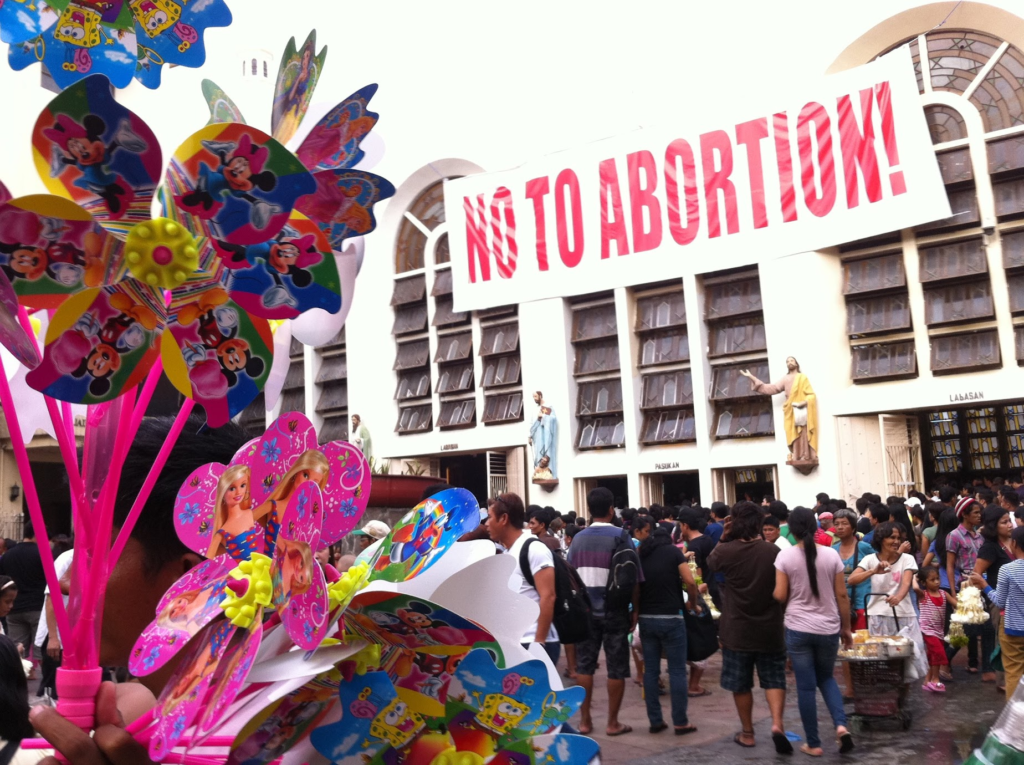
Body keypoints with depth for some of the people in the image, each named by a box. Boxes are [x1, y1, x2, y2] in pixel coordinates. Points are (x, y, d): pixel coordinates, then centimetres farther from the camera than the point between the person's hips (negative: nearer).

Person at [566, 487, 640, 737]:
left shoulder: (578, 538, 3)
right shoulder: (620, 536, -8)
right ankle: (613, 723, 13)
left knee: (584, 665, 11)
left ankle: (585, 721, 15)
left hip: (585, 610, 3)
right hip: (614, 611, -3)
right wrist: (635, 610, 1)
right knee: (617, 668, 7)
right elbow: (633, 578, -9)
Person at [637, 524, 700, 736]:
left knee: (650, 670, 8)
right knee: (677, 671, 3)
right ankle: (680, 722, 5)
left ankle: (655, 721, 12)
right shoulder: (673, 551, -1)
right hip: (671, 618, -4)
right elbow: (689, 581, -10)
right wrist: (693, 603, 5)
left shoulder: (640, 555, 10)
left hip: (645, 618, 4)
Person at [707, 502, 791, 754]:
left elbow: (711, 562, 11)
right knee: (774, 679, 12)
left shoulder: (726, 551, -13)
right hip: (770, 628, 1)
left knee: (740, 684, 13)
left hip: (736, 629, 0)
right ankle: (777, 724, -5)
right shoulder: (773, 551, -11)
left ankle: (747, 733, 22)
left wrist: (723, 538, 5)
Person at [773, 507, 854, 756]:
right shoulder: (831, 555, -3)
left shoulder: (785, 556, -8)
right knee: (826, 678, 23)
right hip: (828, 629, 2)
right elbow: (842, 595, 0)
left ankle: (814, 744, 14)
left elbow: (780, 596, -9)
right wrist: (846, 627, 11)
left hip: (798, 629, -2)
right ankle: (841, 725, 3)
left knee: (806, 686, 7)